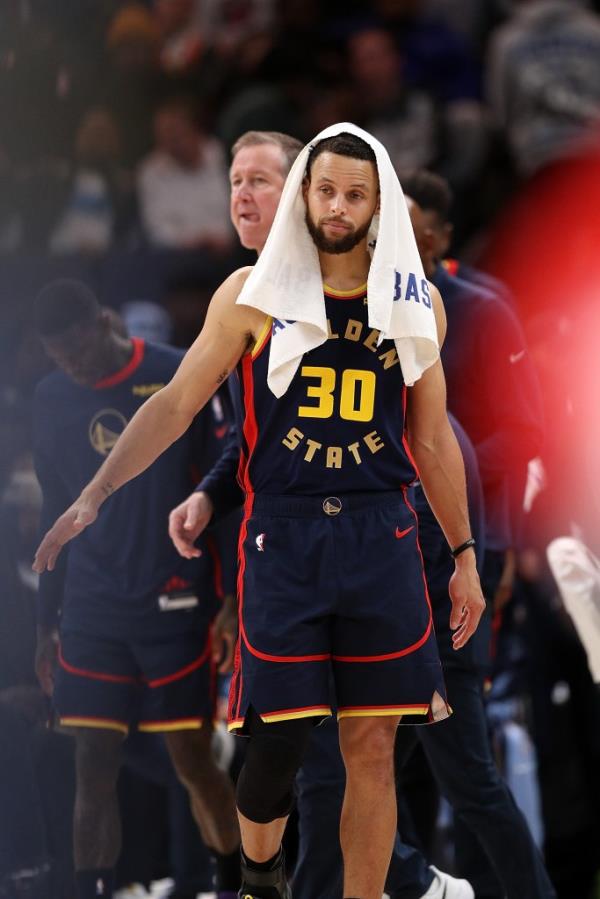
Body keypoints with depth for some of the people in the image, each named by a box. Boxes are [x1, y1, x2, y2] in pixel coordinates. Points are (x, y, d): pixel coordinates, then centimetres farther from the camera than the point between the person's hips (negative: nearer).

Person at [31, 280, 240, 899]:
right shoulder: (51, 400, 7)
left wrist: (235, 602, -8)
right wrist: (45, 623, 14)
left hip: (174, 606, -4)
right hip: (91, 610, 4)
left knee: (192, 761, 0)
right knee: (93, 772, -1)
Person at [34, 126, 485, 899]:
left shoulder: (414, 303, 7)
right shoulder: (252, 296, 1)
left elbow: (431, 437, 15)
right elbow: (175, 404, 1)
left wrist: (463, 555, 14)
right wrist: (93, 498, -8)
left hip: (380, 538, 2)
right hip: (281, 536, -2)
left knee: (372, 747, 1)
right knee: (277, 739, -4)